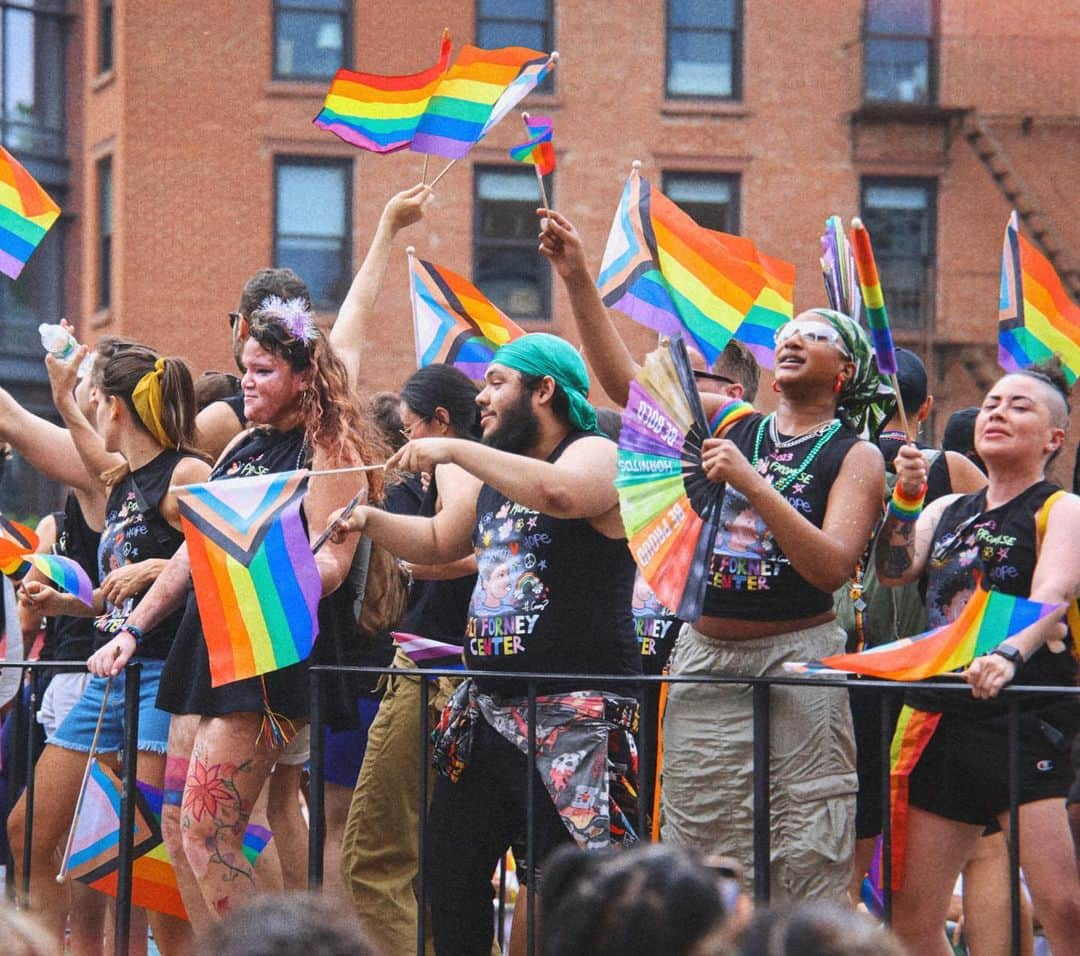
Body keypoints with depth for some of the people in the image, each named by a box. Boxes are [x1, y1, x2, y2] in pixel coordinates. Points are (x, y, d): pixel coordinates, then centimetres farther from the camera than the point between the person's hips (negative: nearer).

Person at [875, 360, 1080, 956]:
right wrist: (905, 497, -7)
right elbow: (894, 572, 6)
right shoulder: (946, 511, 19)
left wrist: (1008, 655, -36)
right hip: (941, 719, 7)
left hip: (1026, 718, -6)